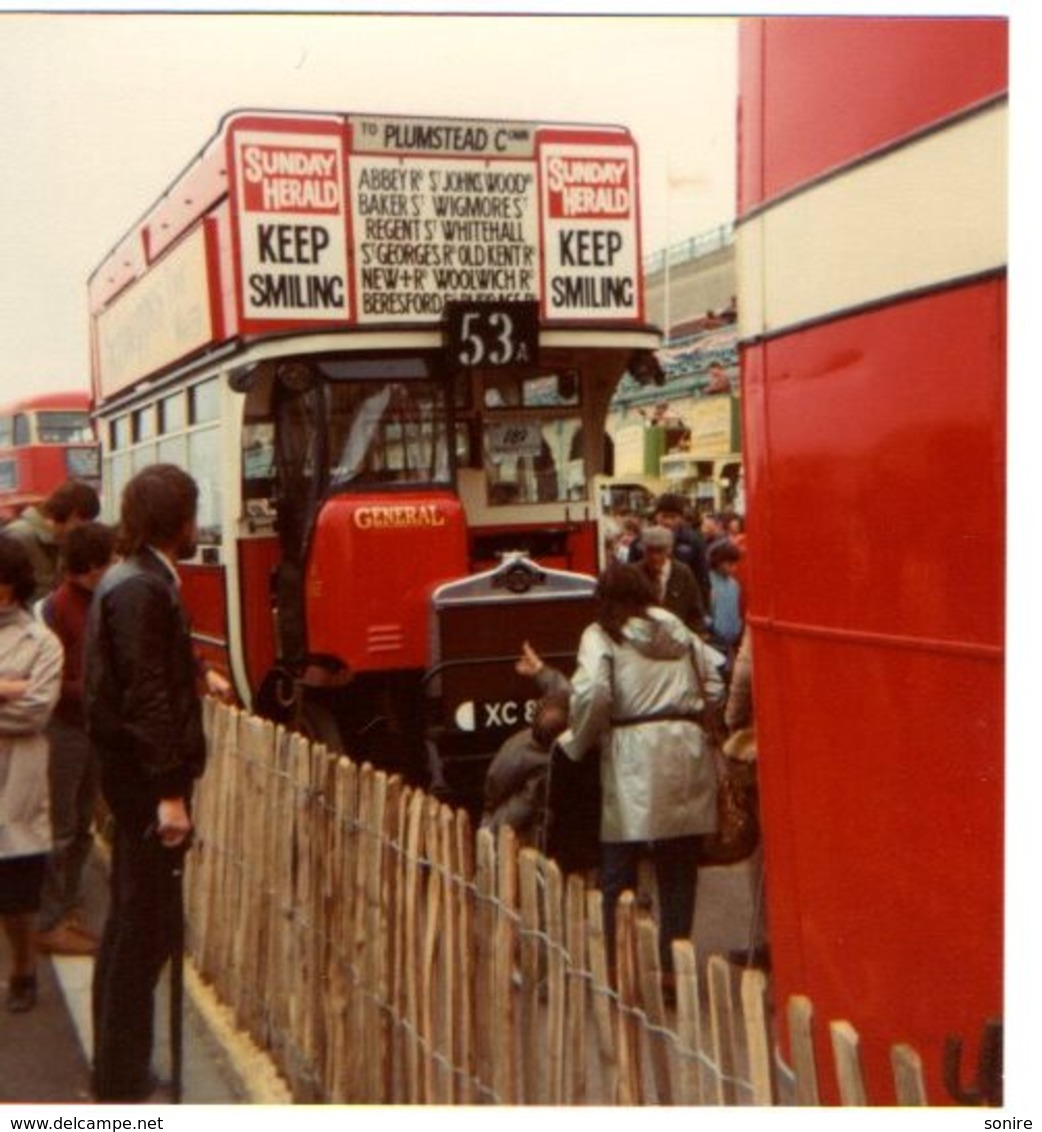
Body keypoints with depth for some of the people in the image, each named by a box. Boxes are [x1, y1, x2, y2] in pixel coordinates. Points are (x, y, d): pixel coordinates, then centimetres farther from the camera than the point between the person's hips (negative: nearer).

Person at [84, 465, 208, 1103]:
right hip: (148, 777, -11)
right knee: (145, 929, -2)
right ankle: (125, 1085, 7)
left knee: (132, 922, 19)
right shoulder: (144, 590, -19)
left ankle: (119, 1067, 31)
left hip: (134, 774, 11)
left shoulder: (131, 582, 11)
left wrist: (193, 676, 30)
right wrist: (170, 792, -24)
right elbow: (147, 698, -23)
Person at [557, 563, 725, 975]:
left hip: (634, 755, -4)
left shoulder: (601, 635, 2)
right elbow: (715, 683, 12)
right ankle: (674, 966, 13)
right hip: (687, 752, 5)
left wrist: (576, 741, 0)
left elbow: (592, 693, -13)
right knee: (678, 872, 10)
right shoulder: (679, 630, 17)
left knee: (618, 875, 3)